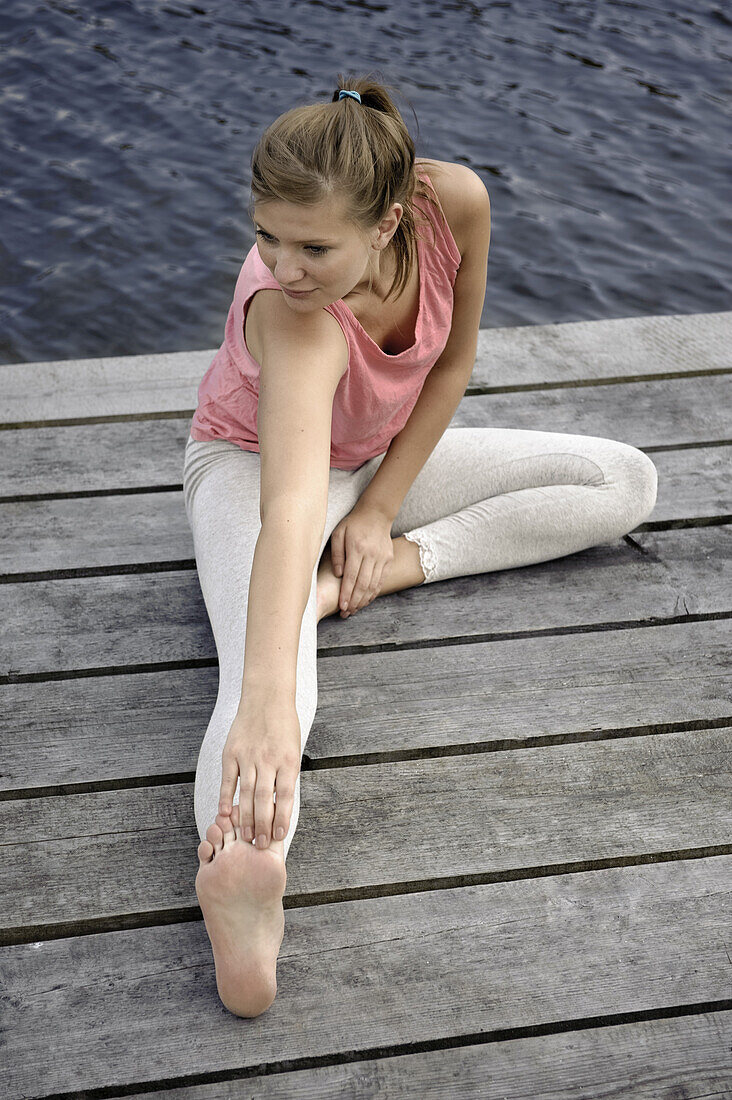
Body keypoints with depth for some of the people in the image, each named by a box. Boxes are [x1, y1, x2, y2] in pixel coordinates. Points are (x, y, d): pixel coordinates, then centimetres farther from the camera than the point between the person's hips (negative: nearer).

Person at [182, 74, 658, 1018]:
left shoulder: (455, 201, -27)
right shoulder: (292, 318, -40)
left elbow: (453, 361, -8)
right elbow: (292, 505, -56)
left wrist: (381, 507, -13)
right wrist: (263, 705, -69)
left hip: (386, 455, 6)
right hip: (255, 462, -6)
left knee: (627, 484, -4)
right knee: (269, 682, -37)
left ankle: (394, 563, -15)